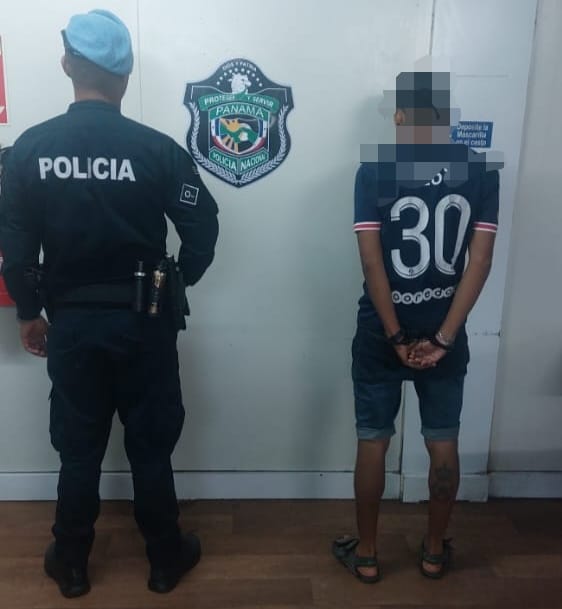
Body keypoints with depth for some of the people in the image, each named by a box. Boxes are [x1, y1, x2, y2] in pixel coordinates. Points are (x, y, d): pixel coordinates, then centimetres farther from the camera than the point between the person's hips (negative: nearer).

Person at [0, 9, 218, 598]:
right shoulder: (156, 148, -10)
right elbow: (202, 227, -7)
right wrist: (173, 284, 10)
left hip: (70, 320, 2)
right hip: (143, 319, -2)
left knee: (78, 448, 17)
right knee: (151, 445, 13)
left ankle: (71, 564, 33)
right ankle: (165, 559, 30)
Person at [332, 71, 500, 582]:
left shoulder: (375, 171, -9)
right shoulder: (482, 171, -3)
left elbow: (372, 263, -14)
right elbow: (480, 263, -9)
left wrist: (396, 337, -8)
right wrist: (443, 337, -8)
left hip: (380, 335, -2)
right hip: (444, 334, 2)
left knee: (373, 442, 12)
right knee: (444, 443, 16)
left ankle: (366, 553, 27)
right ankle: (434, 550, 33)